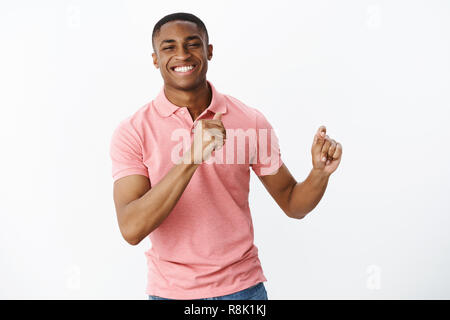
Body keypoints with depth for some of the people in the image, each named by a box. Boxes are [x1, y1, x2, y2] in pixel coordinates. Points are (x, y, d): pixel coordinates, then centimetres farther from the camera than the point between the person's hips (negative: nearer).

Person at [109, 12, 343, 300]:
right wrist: (191, 159, -30)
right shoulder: (133, 131, -10)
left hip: (243, 286, 1)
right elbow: (131, 230, -21)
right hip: (172, 290, -1)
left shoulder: (251, 121, -4)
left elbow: (292, 203, 4)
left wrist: (320, 173, -17)